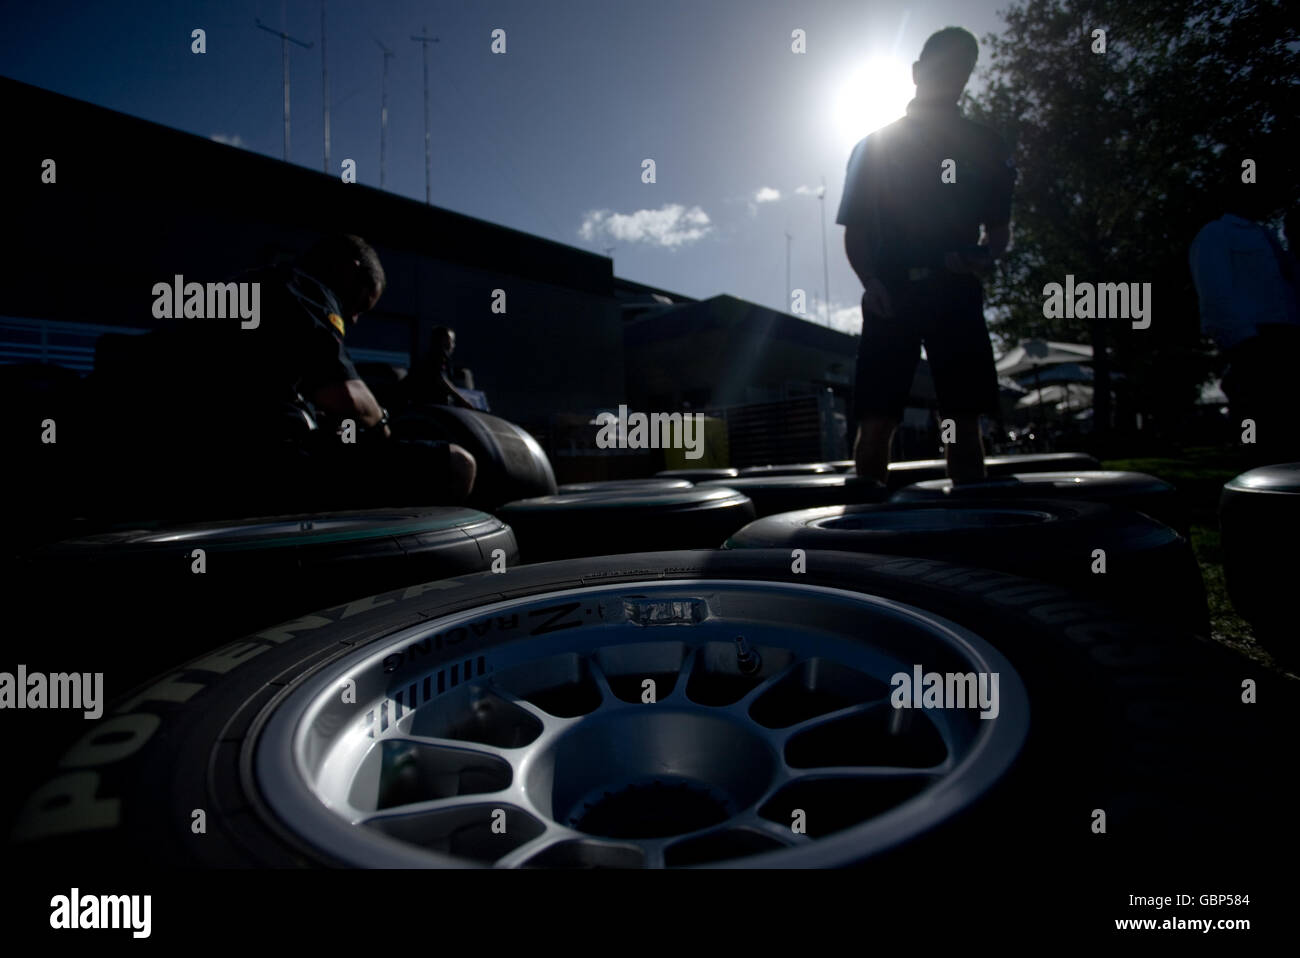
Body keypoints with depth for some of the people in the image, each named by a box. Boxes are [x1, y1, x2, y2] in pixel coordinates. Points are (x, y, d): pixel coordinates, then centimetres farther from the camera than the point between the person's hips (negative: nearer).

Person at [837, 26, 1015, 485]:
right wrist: (870, 281, -10)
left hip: (955, 294, 2)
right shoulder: (874, 147, 14)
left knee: (964, 420, -1)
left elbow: (1000, 228, 17)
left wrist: (985, 255, -7)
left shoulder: (985, 146, 17)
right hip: (892, 295, -1)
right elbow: (855, 230, 9)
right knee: (875, 420, -10)